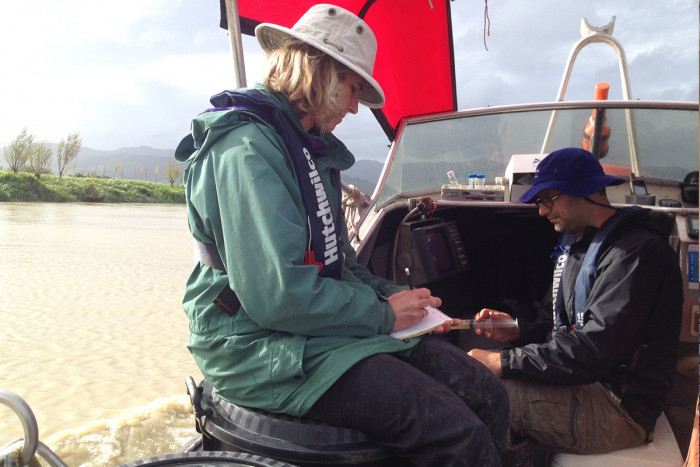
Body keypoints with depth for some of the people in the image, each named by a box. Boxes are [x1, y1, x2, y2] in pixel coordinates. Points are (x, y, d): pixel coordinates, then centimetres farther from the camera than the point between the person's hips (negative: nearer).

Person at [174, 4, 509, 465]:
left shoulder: (309, 147, 17)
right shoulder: (248, 149, -16)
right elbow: (277, 295, -24)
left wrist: (397, 296, 6)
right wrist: (383, 313, -12)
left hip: (325, 324, 9)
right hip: (263, 345, -9)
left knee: (487, 394, -5)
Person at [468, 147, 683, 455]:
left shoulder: (637, 250, -17)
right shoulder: (577, 243, 15)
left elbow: (595, 350, -26)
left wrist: (505, 362, -22)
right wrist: (518, 331, 3)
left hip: (620, 405, -9)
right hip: (586, 381, 9)